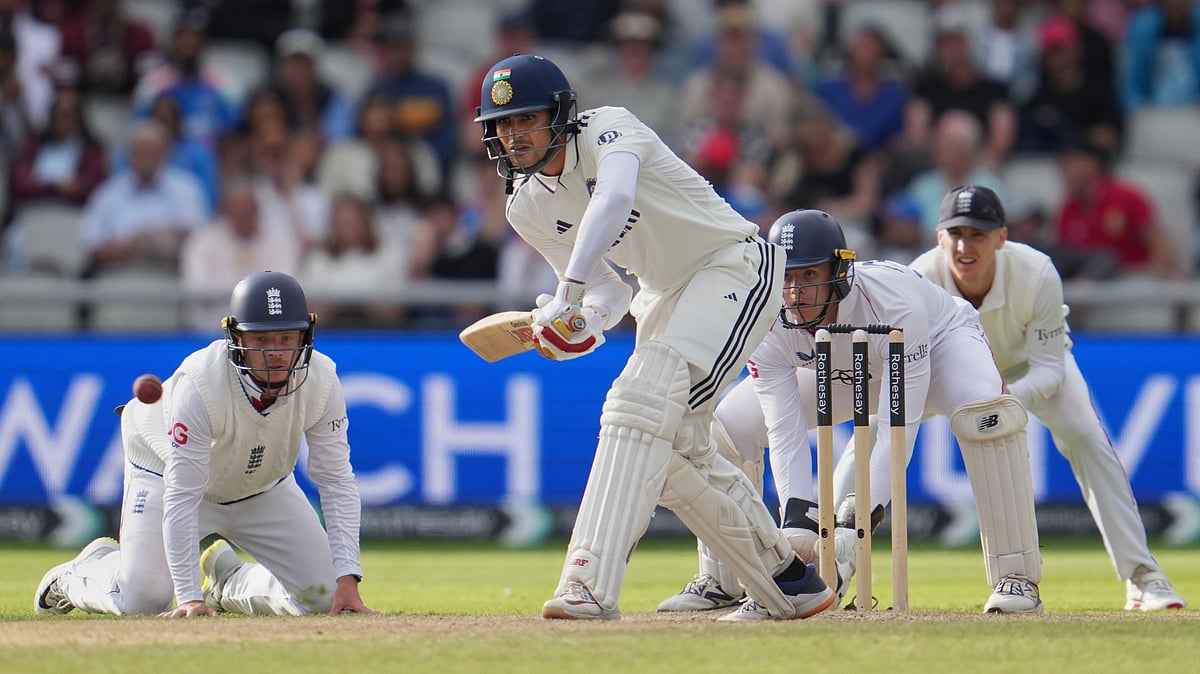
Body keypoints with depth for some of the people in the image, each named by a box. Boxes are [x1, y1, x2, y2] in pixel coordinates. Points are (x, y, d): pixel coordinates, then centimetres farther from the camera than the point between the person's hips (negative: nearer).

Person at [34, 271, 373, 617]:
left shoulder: (321, 380, -27)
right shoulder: (199, 384, -38)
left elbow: (336, 481, -21)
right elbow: (181, 497, -37)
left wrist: (347, 579, -30)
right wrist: (189, 597, -41)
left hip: (263, 485, 4)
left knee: (319, 596, -8)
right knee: (141, 601, -17)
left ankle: (226, 578, 21)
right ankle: (85, 569, 20)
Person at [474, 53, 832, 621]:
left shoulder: (608, 129, -20)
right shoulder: (527, 208, 1)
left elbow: (614, 197, -43)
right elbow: (610, 291, 5)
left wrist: (570, 291, -50)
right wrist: (581, 323, -19)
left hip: (735, 265, -9)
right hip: (664, 295, 9)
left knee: (646, 396, -26)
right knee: (675, 446, 9)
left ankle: (592, 584, -36)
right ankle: (789, 587, 25)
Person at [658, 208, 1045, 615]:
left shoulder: (895, 305, -42)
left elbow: (899, 427, -43)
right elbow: (784, 433, -30)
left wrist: (856, 525, -50)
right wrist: (796, 522, -44)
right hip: (839, 371, 4)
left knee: (983, 412, -38)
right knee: (729, 426, -12)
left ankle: (1017, 578, -29)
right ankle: (720, 581, 6)